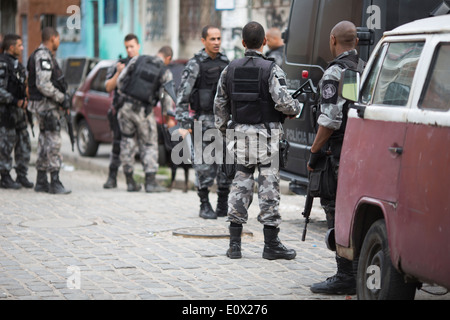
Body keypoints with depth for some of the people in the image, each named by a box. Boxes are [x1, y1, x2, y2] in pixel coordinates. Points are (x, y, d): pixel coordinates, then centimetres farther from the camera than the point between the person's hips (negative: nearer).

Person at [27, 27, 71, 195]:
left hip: (49, 105, 11)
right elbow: (43, 84, -24)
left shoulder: (48, 56, 17)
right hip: (45, 105, -11)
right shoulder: (42, 56, -15)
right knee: (53, 143, -11)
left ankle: (41, 182, 17)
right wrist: (62, 98, -17)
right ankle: (55, 183, -11)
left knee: (45, 143, 12)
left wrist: (62, 99, 11)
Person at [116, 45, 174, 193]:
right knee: (149, 145, 8)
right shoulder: (165, 73, -4)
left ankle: (130, 182, 15)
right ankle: (150, 182, -2)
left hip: (126, 107, 3)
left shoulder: (138, 59, 3)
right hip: (144, 112, -3)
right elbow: (167, 99, -3)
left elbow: (121, 79, 4)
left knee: (127, 142, 14)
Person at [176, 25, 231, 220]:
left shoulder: (226, 63, 12)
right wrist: (185, 123, -13)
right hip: (205, 120, -5)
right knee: (205, 165, -3)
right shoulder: (195, 65, -4)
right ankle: (205, 206, 7)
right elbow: (182, 96, -7)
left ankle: (223, 206, 15)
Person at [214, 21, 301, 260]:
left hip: (241, 133, 4)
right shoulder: (271, 70, -10)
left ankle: (234, 243, 9)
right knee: (269, 187, 0)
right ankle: (271, 244, 4)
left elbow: (220, 104, 11)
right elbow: (282, 102, -17)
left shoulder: (230, 70, 6)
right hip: (266, 134, -4)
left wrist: (223, 130, 23)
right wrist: (296, 108, 4)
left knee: (240, 186, 10)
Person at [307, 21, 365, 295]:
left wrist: (314, 153, -10)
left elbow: (330, 120, -19)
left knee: (339, 214, -4)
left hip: (341, 156, -8)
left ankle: (346, 278, -5)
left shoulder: (334, 74, -13)